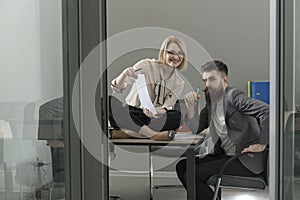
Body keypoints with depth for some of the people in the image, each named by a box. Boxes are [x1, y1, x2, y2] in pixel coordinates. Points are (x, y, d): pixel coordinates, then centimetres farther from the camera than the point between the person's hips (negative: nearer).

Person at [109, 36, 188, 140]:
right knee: (109, 100, -31)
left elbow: (167, 108, -5)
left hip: (152, 120, 2)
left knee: (177, 116, -28)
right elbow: (117, 88, -6)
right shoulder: (146, 65, -4)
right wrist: (124, 75, -29)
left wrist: (155, 112, -29)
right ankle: (152, 134, -38)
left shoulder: (179, 83, 5)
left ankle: (126, 132, -32)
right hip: (129, 115, -2)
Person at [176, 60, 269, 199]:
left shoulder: (233, 96, -14)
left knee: (194, 174, -18)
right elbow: (196, 128, 13)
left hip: (247, 159, -9)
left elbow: (267, 111, -25)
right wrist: (190, 106, -3)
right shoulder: (211, 100, 12)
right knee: (182, 167, 1)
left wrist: (262, 144, -20)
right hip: (225, 155, 9)